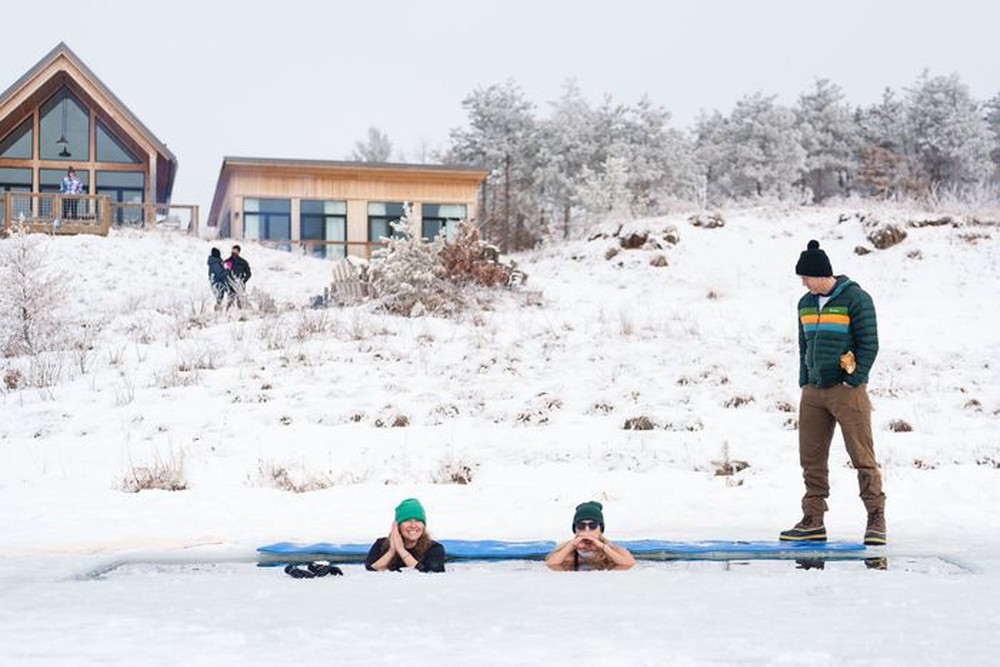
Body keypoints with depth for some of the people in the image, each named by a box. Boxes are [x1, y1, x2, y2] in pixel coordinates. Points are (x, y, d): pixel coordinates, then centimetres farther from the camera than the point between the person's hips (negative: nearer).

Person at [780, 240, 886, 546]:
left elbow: (869, 343, -9)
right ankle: (813, 521, 12)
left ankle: (876, 519, 2)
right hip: (813, 393, 7)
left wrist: (853, 381, -13)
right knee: (811, 459, 6)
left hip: (847, 391, -7)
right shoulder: (806, 303, 14)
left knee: (862, 457, -5)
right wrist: (804, 383, 13)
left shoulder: (856, 299, -7)